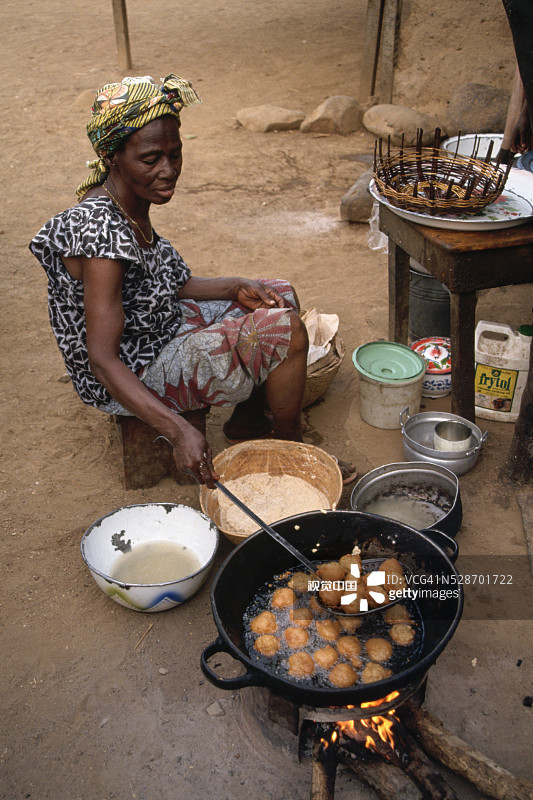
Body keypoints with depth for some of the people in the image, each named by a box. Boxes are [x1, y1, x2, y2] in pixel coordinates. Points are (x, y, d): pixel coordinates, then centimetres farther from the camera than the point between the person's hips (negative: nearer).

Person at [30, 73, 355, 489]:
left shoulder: (131, 203, -1)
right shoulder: (100, 229, -29)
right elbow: (102, 360, -32)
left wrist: (235, 287, -1)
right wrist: (178, 430, -41)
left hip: (158, 327, 10)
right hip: (131, 374, -9)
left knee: (283, 297, 14)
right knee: (285, 331, -19)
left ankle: (247, 420, 22)